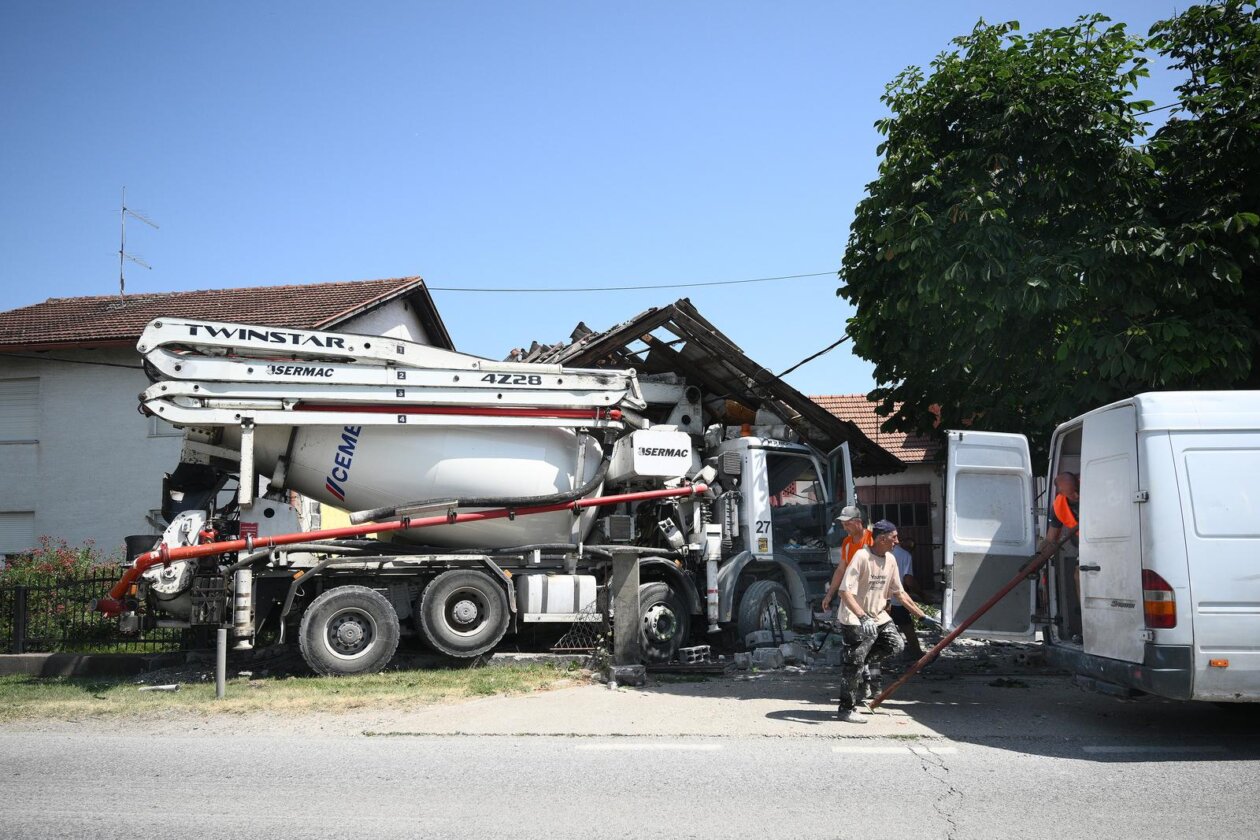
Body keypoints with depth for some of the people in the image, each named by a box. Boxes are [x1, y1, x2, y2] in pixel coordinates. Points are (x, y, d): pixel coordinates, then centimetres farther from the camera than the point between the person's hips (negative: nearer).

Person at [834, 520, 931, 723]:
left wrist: (922, 616, 12)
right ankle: (847, 709, 6)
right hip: (855, 620, -7)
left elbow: (900, 593, 13)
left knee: (897, 645, -6)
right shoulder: (862, 557, -20)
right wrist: (863, 618, -36)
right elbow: (845, 591, -26)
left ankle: (869, 661, 17)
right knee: (854, 664, -5)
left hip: (878, 617, 7)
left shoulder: (890, 560, 4)